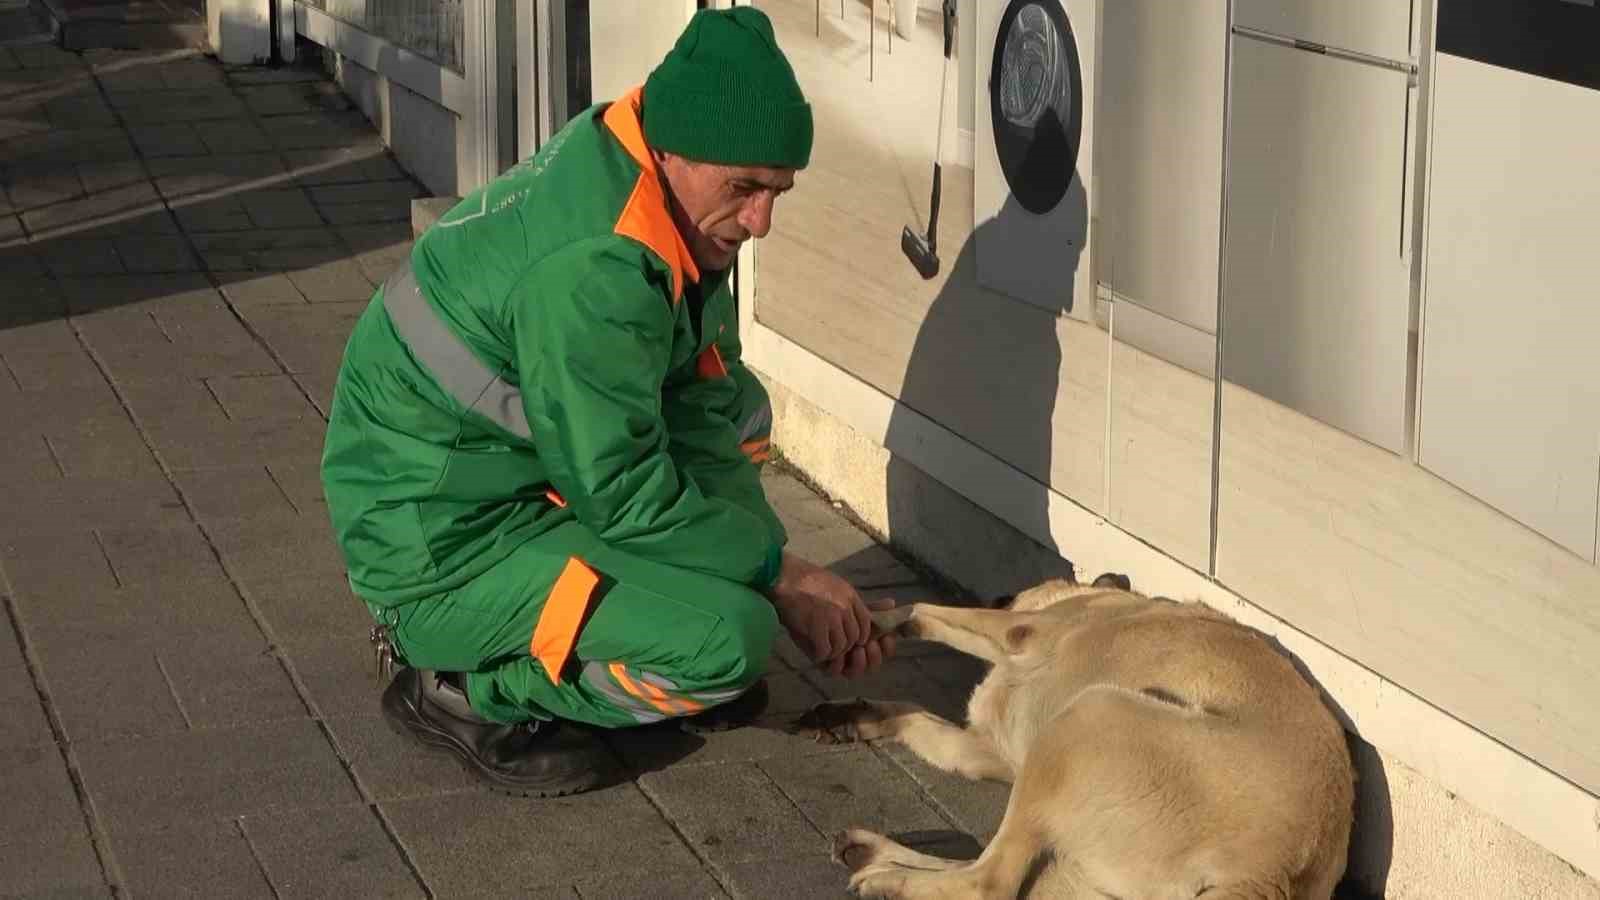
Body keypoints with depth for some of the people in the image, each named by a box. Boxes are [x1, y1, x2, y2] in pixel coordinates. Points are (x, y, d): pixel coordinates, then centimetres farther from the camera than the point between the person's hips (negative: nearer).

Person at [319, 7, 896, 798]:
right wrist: (779, 571, -12)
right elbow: (623, 490, -23)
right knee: (729, 640, -21)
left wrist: (779, 572, -5)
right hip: (439, 542, -10)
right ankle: (465, 689, -4)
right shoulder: (591, 270, -30)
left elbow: (702, 414, 2)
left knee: (736, 409, 12)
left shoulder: (674, 211, -1)